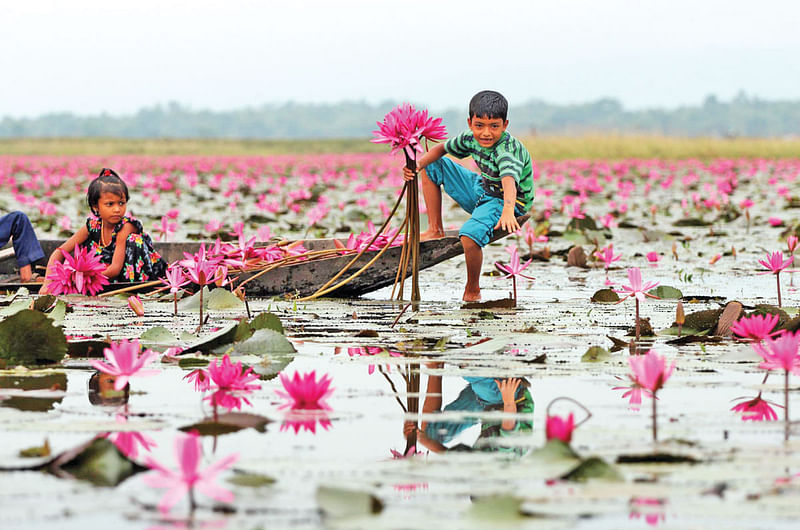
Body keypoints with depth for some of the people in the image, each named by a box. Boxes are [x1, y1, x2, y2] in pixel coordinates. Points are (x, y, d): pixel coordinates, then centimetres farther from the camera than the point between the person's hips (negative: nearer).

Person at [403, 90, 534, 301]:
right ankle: (435, 230, 13)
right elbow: (441, 149, 7)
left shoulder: (508, 150, -33)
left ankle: (472, 290, -9)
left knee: (470, 236, -36)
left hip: (508, 201, -8)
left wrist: (508, 211, -72)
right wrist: (418, 164, -14)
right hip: (482, 190, 8)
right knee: (433, 167, 10)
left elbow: (509, 180, -53)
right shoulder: (471, 139, -10)